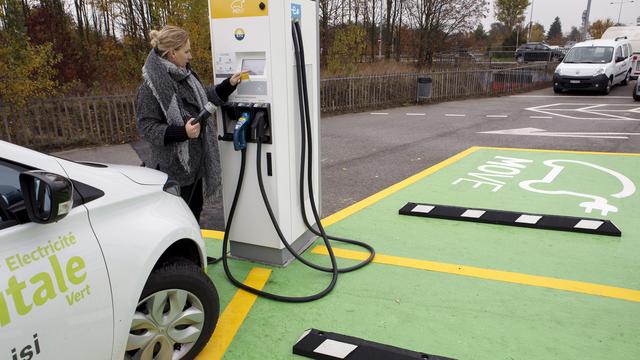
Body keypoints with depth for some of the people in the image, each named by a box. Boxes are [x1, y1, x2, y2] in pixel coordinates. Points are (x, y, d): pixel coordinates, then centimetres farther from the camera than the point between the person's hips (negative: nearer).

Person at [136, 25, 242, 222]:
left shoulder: (187, 75, 7)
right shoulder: (151, 86, -16)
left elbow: (206, 97, 24)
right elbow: (146, 127, -18)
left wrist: (229, 84, 11)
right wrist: (182, 132, -29)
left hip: (196, 161, 8)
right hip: (173, 167, -8)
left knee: (195, 209, 21)